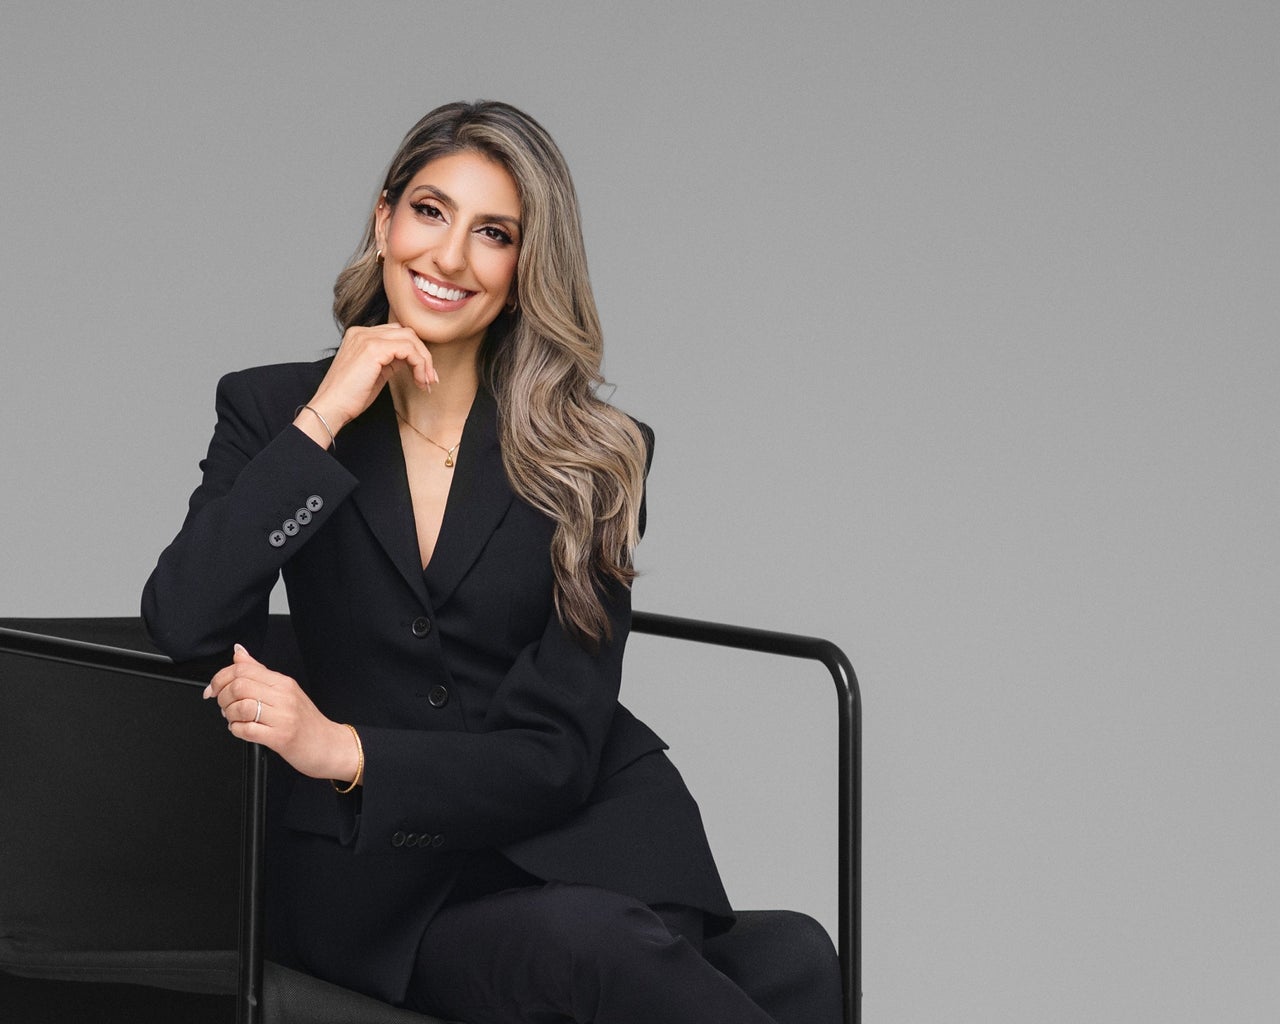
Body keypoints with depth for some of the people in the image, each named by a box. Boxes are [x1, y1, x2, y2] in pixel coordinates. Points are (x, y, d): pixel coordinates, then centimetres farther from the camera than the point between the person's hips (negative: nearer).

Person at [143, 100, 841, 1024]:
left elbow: (557, 754, -2)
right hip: (376, 875, -1)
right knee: (593, 949, -34)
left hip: (574, 839, 1)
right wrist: (323, 421, -11)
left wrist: (345, 750, -18)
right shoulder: (272, 412, 8)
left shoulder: (591, 460, 5)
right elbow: (179, 627, -10)